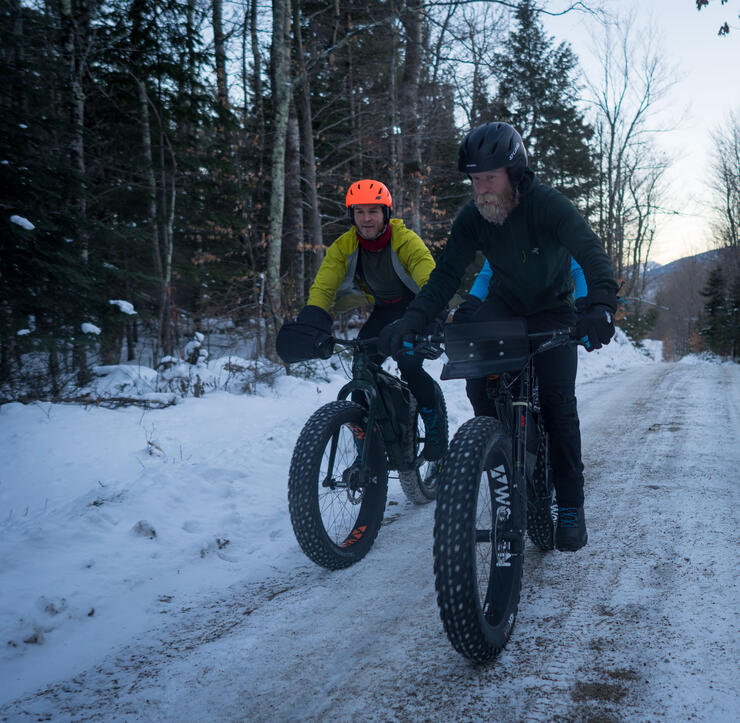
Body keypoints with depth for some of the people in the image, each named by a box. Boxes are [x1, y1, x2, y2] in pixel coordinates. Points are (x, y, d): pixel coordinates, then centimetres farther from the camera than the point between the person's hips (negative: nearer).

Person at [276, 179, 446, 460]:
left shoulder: (405, 240, -28)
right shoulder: (343, 247, -17)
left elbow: (431, 281, -39)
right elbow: (323, 287, -26)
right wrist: (311, 326, -44)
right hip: (385, 310, 4)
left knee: (409, 365, -26)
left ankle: (435, 431, -3)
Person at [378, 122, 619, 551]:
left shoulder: (548, 205, -28)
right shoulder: (473, 217, -16)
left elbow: (592, 253, -39)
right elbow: (447, 274, -20)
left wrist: (602, 305, -59)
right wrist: (413, 320, -37)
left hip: (553, 309, -3)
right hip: (505, 303, 3)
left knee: (558, 399, -13)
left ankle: (571, 506, -1)